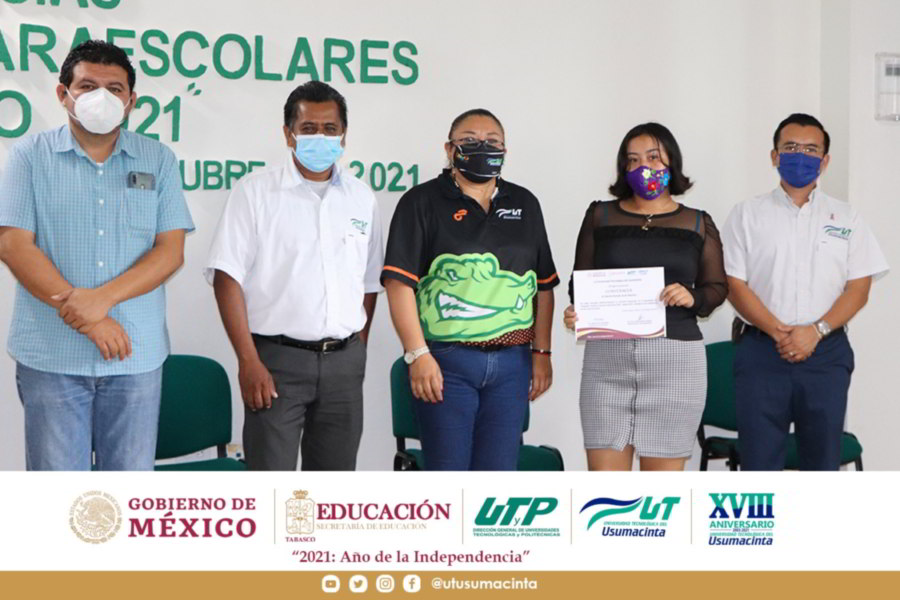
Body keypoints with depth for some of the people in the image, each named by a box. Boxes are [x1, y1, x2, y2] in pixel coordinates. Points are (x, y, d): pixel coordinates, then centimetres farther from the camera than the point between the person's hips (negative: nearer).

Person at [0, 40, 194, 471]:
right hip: (50, 355, -1)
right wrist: (87, 319, -13)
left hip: (137, 354, 2)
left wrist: (101, 298, -16)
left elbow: (171, 251, 0)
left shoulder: (159, 160, 7)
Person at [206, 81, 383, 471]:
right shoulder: (255, 191, -2)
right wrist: (249, 361, -14)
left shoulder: (362, 198, 11)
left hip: (344, 362, 4)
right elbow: (227, 278, -8)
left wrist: (357, 351, 8)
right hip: (277, 358, -4)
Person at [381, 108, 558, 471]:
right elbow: (400, 281, -7)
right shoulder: (422, 202, 0)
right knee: (447, 474, -2)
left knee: (499, 473, 6)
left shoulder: (524, 205, 15)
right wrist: (418, 354, -14)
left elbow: (544, 284, 16)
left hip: (512, 362, 4)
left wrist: (541, 351, 8)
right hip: (446, 362, -4)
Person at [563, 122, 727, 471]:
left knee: (663, 473, 2)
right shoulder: (601, 216, 11)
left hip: (676, 356, 0)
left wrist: (693, 297, -10)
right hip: (607, 355, 1)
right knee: (603, 473, -2)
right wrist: (575, 312, -8)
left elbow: (717, 287, 11)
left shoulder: (698, 224, 9)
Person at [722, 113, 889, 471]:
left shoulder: (845, 218, 11)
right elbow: (735, 286, -1)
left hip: (827, 352, 1)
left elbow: (858, 288, 3)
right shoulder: (747, 215, 7)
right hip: (761, 351, -1)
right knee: (759, 458, 0)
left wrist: (815, 331, -12)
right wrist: (779, 332, -14)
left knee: (823, 457, 6)